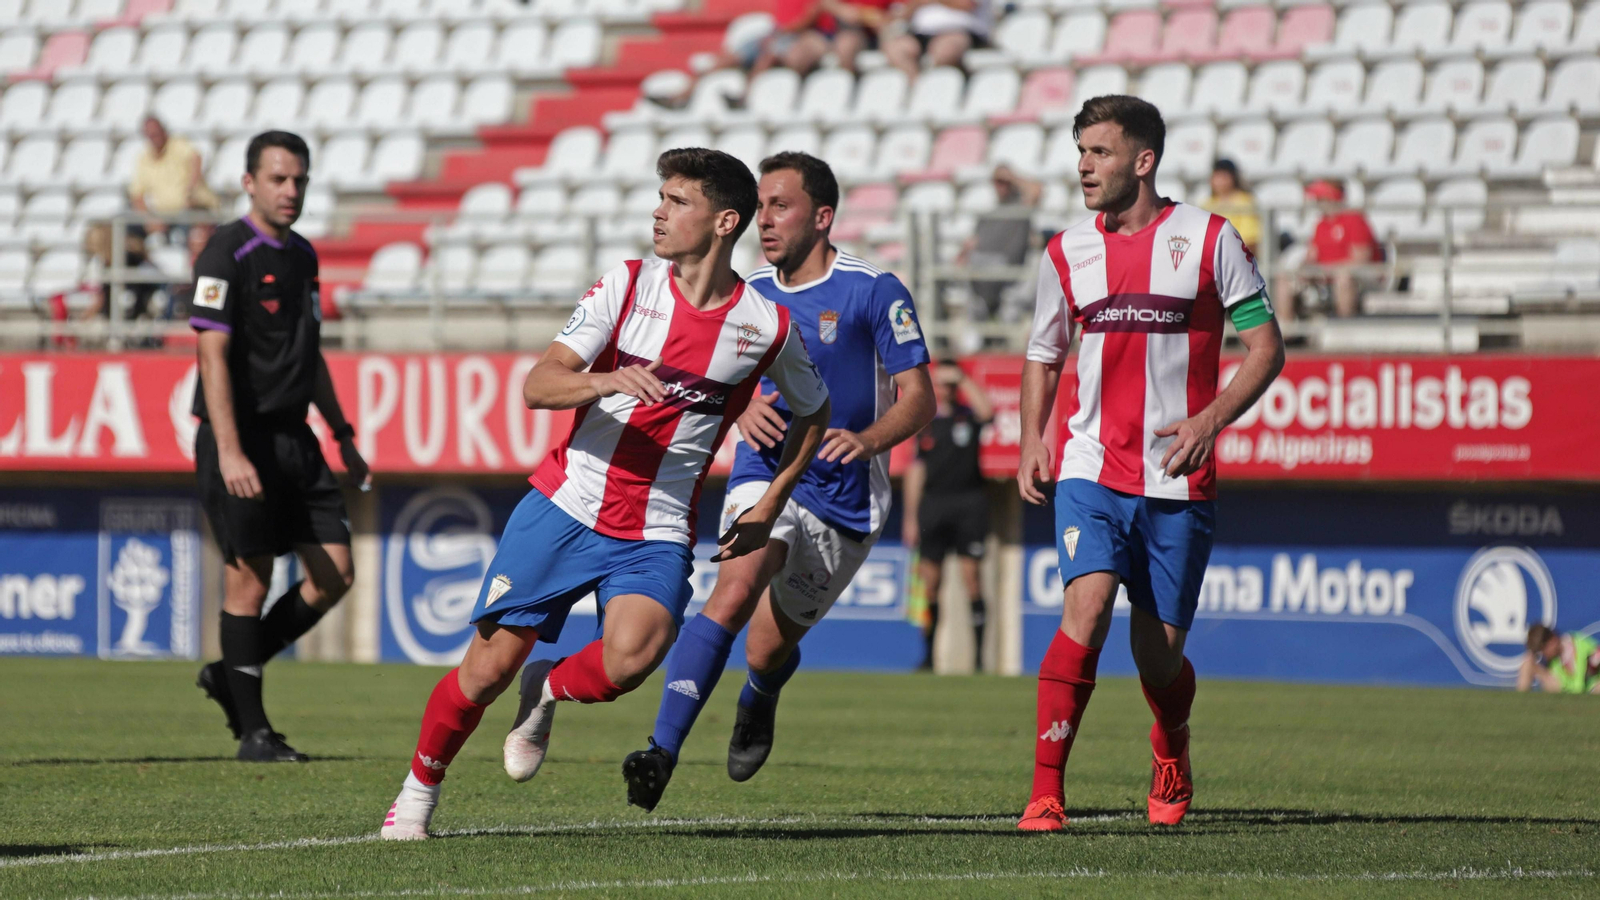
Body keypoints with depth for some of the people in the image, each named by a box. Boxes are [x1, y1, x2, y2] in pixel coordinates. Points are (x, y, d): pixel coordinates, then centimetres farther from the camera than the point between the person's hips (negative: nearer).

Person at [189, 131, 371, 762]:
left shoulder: (301, 256, 15)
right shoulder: (227, 254, -10)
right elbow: (213, 355, -17)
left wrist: (343, 436, 22)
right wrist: (229, 451, -24)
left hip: (294, 438, 8)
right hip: (242, 440, -8)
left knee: (334, 574, 2)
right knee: (250, 578, -4)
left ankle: (233, 674, 17)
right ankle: (253, 730, 3)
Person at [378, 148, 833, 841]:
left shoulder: (767, 327, -2)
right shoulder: (630, 285, -3)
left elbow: (812, 412, 19)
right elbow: (537, 386, -11)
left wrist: (768, 508, 11)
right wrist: (607, 380, -31)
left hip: (656, 534, 0)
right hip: (566, 503, 0)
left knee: (630, 659, -28)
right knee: (490, 665, -3)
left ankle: (548, 690, 6)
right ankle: (420, 788, 22)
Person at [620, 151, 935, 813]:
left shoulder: (874, 292, -8)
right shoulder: (749, 294, 5)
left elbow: (918, 397, -7)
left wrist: (867, 439, -27)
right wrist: (742, 408, -8)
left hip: (845, 502, -1)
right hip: (765, 478, 1)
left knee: (769, 646, 9)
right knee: (737, 589, -29)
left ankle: (758, 704, 51)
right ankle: (661, 752, -38)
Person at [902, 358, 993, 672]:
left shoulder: (968, 416, 6)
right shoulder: (925, 423, 12)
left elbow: (987, 412, -19)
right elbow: (916, 470, 12)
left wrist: (965, 379, -12)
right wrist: (910, 516, 8)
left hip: (968, 502, -2)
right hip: (933, 502, 2)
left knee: (971, 575, -7)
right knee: (929, 580, 0)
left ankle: (979, 654, -6)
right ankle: (928, 654, 6)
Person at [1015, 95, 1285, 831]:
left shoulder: (1209, 240, -1)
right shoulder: (1066, 253, 8)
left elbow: (1265, 347, 0)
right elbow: (1043, 355, 22)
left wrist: (1211, 420, -15)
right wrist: (1032, 439, 6)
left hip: (1179, 482, -1)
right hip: (1091, 468, 1)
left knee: (1159, 654, 3)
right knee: (1087, 606, -22)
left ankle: (1172, 757, 37)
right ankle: (1045, 792, -20)